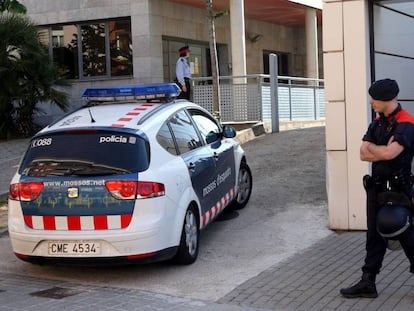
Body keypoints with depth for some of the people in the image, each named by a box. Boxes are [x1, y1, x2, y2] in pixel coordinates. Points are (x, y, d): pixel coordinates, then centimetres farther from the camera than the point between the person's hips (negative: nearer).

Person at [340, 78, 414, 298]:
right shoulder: (377, 122, 9)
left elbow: (388, 153, -29)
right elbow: (364, 155, 2)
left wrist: (371, 147, -9)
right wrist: (383, 151, -15)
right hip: (376, 187, 8)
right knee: (375, 235, 10)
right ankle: (367, 283, 16)